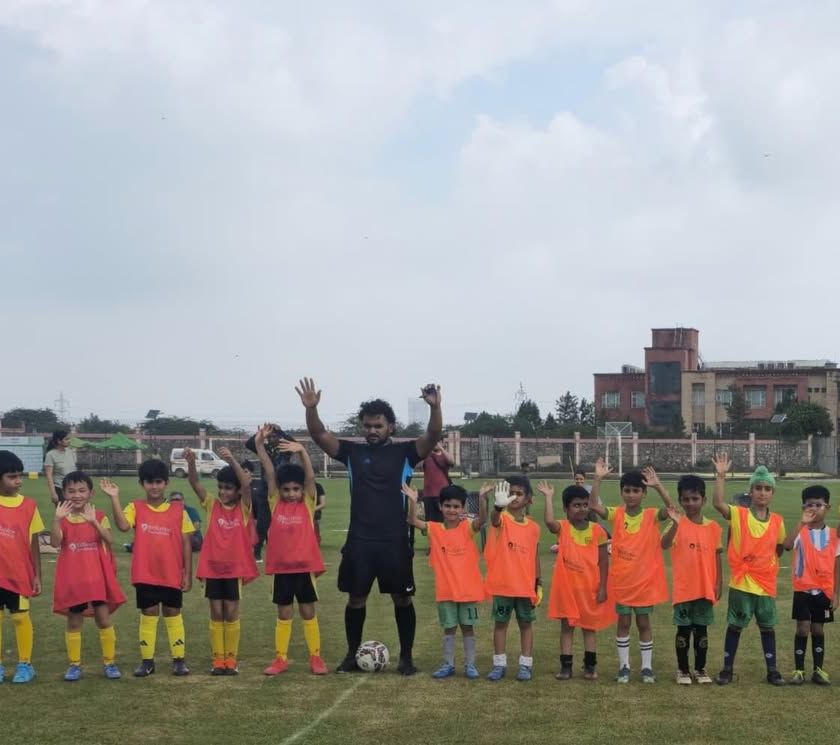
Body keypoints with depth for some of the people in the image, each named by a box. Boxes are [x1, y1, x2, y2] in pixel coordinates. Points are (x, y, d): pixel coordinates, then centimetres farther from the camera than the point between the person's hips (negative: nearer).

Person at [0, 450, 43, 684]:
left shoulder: (28, 505, -3)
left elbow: (33, 543, 1)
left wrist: (37, 575, 0)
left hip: (20, 573, -1)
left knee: (20, 616, 6)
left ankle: (25, 665, 17)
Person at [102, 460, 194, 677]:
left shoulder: (178, 510, 1)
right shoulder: (135, 508, 0)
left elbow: (186, 543, 2)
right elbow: (123, 525, -21)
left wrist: (188, 573, -1)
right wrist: (114, 498, -26)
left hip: (172, 574, 0)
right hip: (145, 574, 0)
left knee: (173, 614, 8)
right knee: (148, 615, 7)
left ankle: (179, 659, 14)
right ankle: (147, 660, 15)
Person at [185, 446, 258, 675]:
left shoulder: (244, 508, -2)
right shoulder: (212, 505, 3)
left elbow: (246, 484, -21)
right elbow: (195, 484, -10)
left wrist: (232, 461, -35)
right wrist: (191, 462, -29)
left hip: (235, 567, -2)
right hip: (212, 566, 2)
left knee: (231, 614, 5)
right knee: (216, 615, 7)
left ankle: (231, 660, 13)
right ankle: (217, 660, 12)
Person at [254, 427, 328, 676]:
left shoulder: (308, 504, -1)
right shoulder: (276, 503, 2)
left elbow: (310, 477, -15)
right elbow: (269, 473, -7)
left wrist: (302, 451, -30)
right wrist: (260, 445, -17)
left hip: (305, 566, -1)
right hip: (281, 567, 2)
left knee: (308, 612, 7)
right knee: (284, 614, 11)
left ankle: (316, 657, 15)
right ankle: (280, 659, 17)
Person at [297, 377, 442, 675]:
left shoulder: (405, 453, 0)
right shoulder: (353, 452, 5)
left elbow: (433, 436, -15)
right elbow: (319, 434, -4)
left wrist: (435, 407, -33)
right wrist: (311, 408, -22)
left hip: (395, 540, -2)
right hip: (359, 540, 2)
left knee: (402, 598, 5)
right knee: (356, 598, 9)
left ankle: (406, 657, 16)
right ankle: (353, 655, 22)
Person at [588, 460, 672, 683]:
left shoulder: (651, 515, -6)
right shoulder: (616, 514, -3)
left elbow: (671, 508, -24)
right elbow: (593, 505, -17)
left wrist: (657, 485, -34)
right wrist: (598, 478, -27)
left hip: (645, 579, -1)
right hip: (621, 579, 1)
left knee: (643, 623, 8)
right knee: (623, 622, 8)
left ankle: (647, 667, 17)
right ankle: (624, 666, 17)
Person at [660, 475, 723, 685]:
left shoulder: (713, 527, 2)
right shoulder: (677, 524, -6)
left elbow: (717, 558, 8)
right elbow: (664, 545, -25)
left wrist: (719, 584, 4)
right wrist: (675, 523, -38)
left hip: (705, 588, 2)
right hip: (683, 588, -2)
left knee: (702, 629, 10)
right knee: (684, 629, 5)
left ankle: (700, 669, 22)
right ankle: (682, 669, 16)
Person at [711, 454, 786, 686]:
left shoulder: (777, 521, 1)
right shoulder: (739, 515, -8)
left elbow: (780, 548, 15)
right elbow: (718, 503, -25)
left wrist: (769, 566, 2)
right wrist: (721, 475, -29)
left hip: (766, 584, 2)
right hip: (741, 583, -2)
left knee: (767, 627, 10)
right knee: (735, 625, 6)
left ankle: (772, 670, 19)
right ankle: (727, 668, 15)